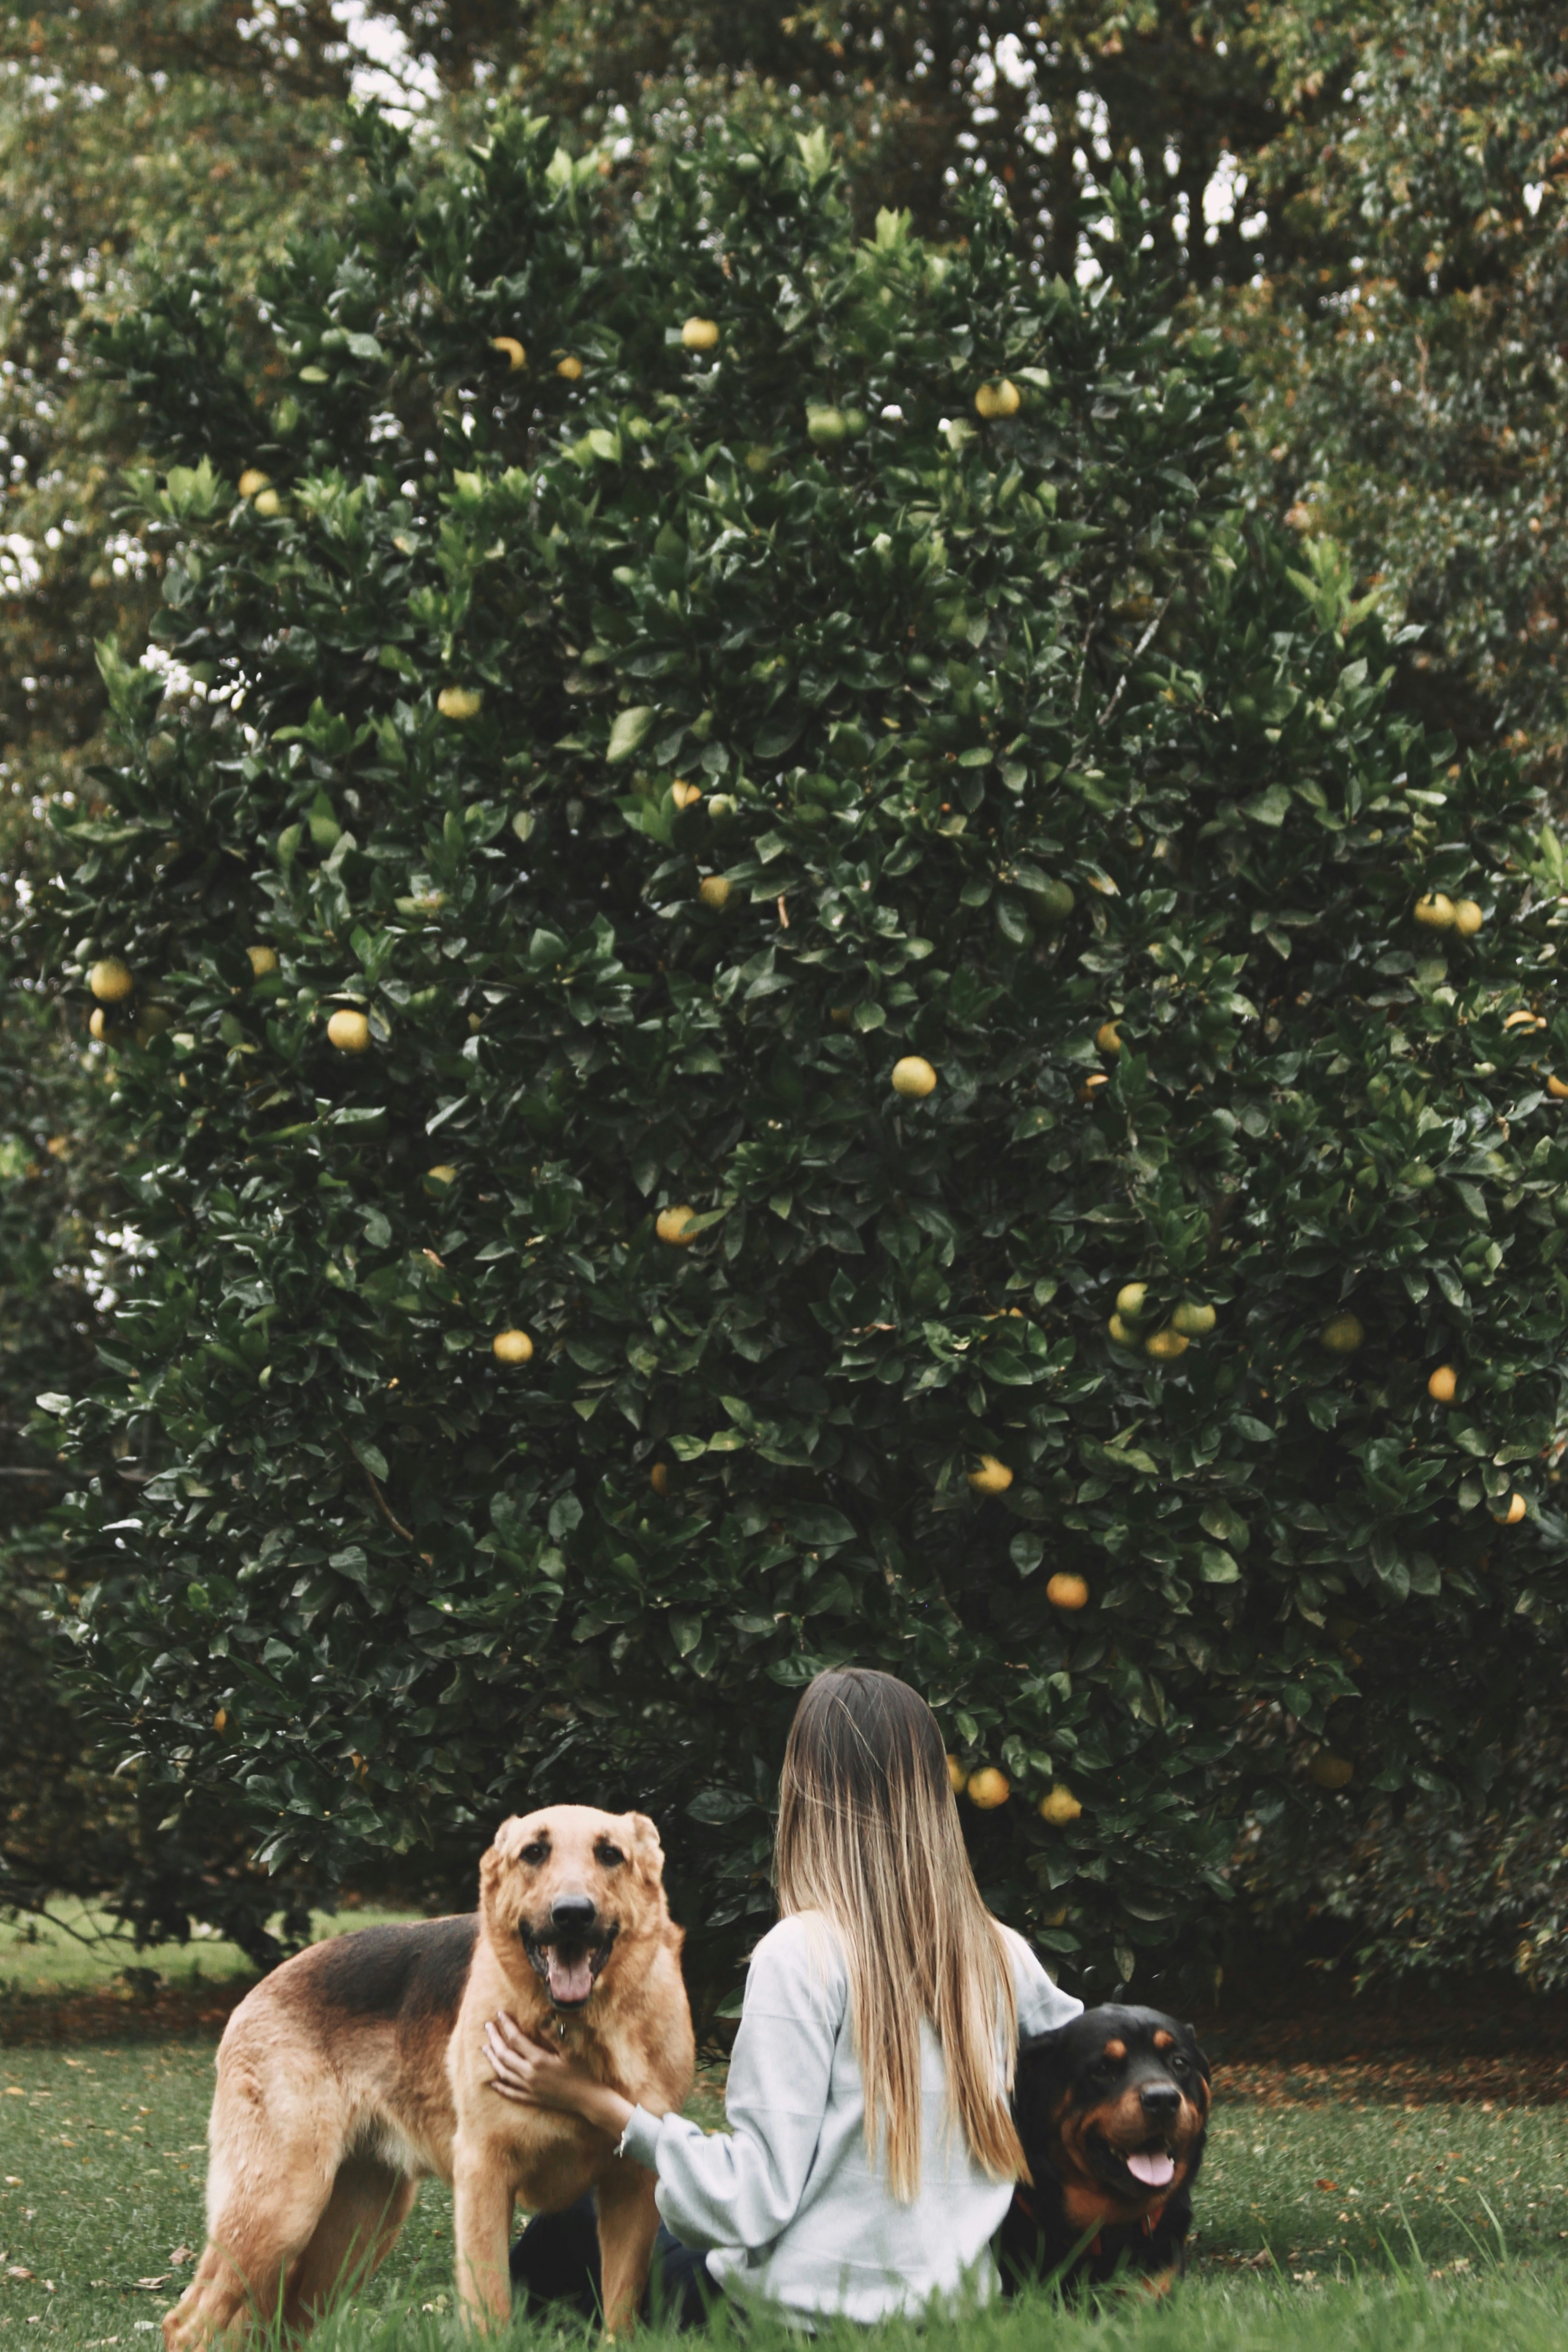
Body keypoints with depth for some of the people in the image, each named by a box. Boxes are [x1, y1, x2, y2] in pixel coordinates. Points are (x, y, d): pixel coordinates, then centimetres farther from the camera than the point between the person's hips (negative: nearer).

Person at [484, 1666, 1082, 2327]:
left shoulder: (804, 1954, -17)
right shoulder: (1002, 1956, -1)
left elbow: (754, 2199, -19)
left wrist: (594, 2101, -12)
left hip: (812, 2316, -6)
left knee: (573, 2221, 20)